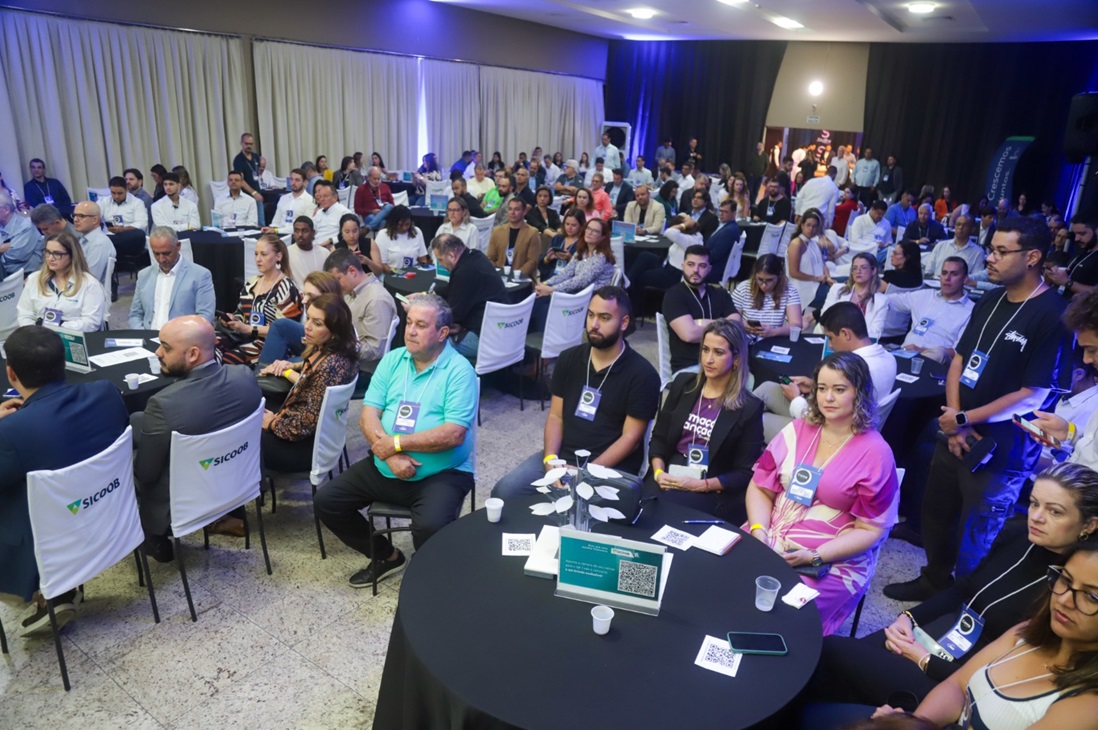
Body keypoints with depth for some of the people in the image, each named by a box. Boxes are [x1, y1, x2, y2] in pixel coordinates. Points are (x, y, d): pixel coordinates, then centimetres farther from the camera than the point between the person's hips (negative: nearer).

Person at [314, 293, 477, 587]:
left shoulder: (459, 370, -12)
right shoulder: (392, 360, 5)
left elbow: (453, 434, -20)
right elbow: (369, 414, -1)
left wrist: (397, 442, -17)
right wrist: (390, 455, -18)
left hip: (441, 474, -6)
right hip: (385, 469, 6)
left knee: (430, 527, -31)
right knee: (326, 501, 1)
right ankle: (385, 555, 21)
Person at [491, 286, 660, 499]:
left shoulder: (642, 374, -8)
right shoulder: (568, 359, 7)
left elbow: (631, 438, -10)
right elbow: (555, 416, 8)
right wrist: (550, 459, -10)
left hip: (610, 466, -4)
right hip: (561, 456, 5)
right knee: (504, 491, -14)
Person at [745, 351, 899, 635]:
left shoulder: (875, 453, -7)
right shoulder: (798, 430, 5)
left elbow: (870, 530, -7)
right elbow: (760, 487, 6)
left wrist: (814, 557, -18)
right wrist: (759, 532, -11)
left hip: (833, 564, -4)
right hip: (768, 542, 5)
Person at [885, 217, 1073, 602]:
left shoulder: (1053, 316, -16)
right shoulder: (989, 301, 7)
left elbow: (1033, 395, -17)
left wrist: (964, 420, -13)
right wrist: (953, 421, -5)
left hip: (1001, 451, -7)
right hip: (956, 434, 7)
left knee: (973, 539, 7)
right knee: (935, 514, 19)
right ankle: (933, 581, 42)